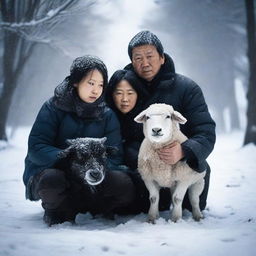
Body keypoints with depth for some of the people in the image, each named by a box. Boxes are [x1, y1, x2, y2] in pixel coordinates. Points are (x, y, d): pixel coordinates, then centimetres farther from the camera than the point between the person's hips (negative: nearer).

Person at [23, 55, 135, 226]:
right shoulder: (53, 107, -5)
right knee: (52, 180, -39)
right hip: (48, 171, -3)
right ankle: (56, 211, -3)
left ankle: (73, 207, -3)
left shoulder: (107, 115, 4)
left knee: (124, 185, -25)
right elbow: (36, 148, -15)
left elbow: (114, 156, -4)